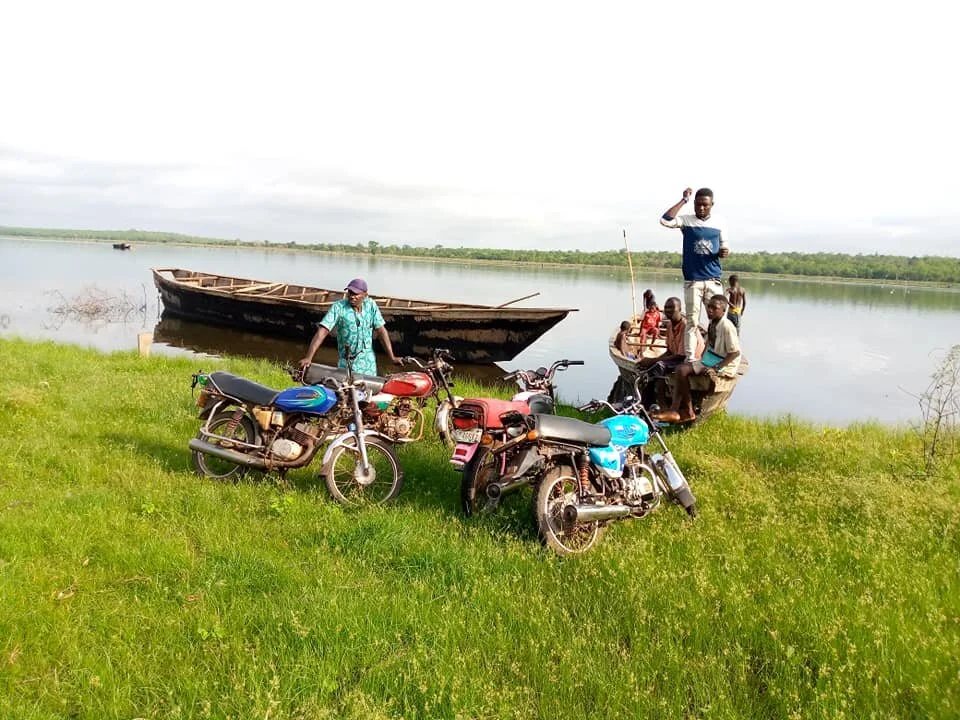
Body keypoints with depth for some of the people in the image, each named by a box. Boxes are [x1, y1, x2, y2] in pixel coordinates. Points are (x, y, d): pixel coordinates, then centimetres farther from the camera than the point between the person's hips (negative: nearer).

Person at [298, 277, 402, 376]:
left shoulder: (371, 305, -2)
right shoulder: (338, 307, -12)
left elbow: (381, 330, 1)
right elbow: (322, 331, -19)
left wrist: (392, 357, -1)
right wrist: (308, 357, -27)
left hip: (369, 363, 3)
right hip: (348, 363, -3)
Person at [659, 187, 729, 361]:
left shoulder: (720, 223, 8)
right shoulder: (686, 221, 0)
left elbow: (723, 246, 18)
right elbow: (665, 221, -17)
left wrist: (725, 252, -7)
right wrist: (683, 201, -13)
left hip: (713, 280, 2)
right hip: (692, 280, -2)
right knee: (692, 321, 1)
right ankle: (689, 357, 4)